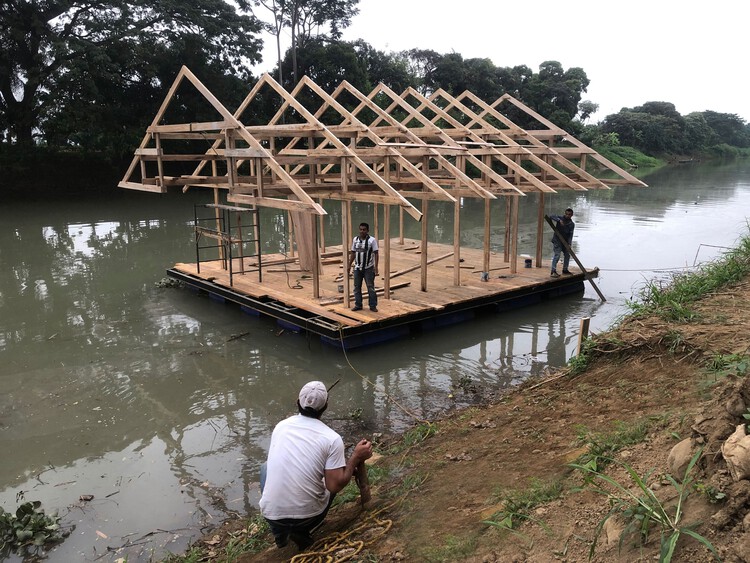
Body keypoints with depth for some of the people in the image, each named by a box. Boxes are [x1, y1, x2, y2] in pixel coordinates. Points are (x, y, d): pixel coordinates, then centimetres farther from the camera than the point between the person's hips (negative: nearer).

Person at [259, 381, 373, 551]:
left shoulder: (281, 426, 3)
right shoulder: (333, 439, -11)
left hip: (271, 513, 2)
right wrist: (355, 458, 1)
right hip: (307, 515, -2)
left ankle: (280, 531, 18)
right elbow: (335, 486, -12)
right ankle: (301, 530, 7)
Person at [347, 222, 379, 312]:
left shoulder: (372, 240, -9)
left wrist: (376, 266, -16)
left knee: (370, 287, 2)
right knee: (357, 287, 9)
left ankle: (373, 306, 10)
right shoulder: (355, 239, 5)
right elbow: (353, 253, 11)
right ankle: (358, 305, 19)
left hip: (368, 268, -4)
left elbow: (376, 254, -10)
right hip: (357, 268, 5)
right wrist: (349, 264, 10)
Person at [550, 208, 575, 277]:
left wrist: (569, 244, -20)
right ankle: (553, 271, -19)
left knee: (567, 255, 15)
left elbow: (570, 235, -7)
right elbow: (551, 216, -23)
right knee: (556, 255, -16)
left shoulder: (572, 224, 0)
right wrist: (559, 220, -36)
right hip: (557, 241, -5)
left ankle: (565, 269, 32)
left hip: (565, 241, 6)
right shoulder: (560, 218, -8)